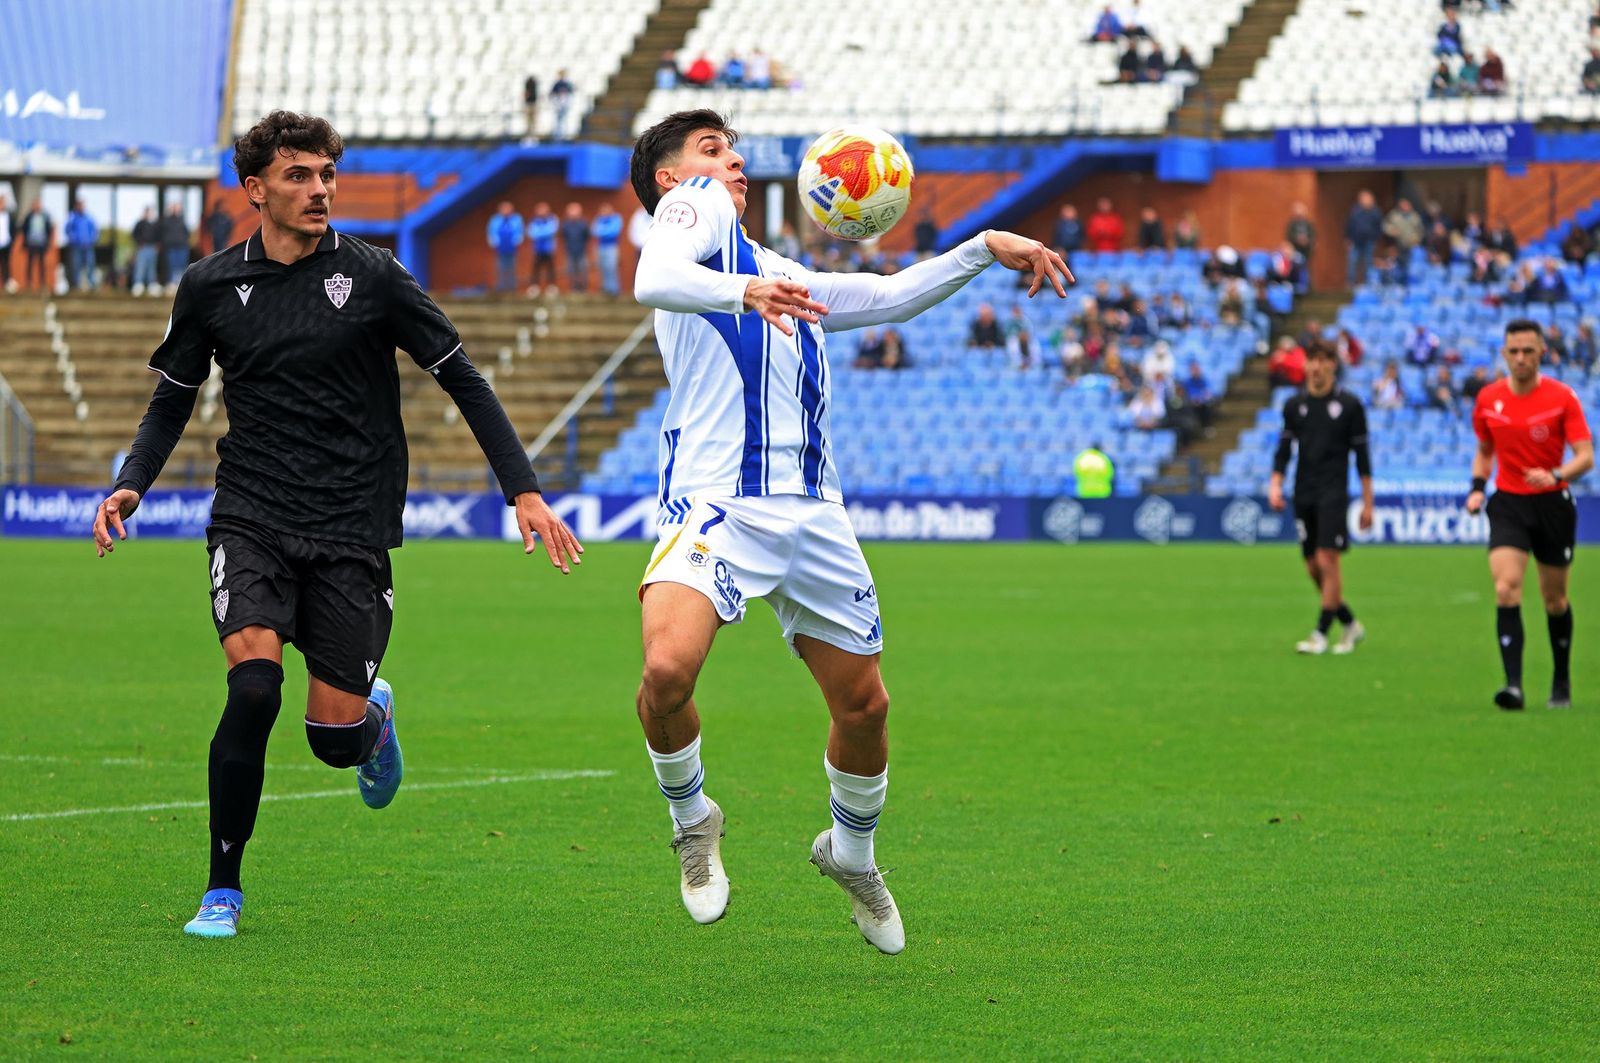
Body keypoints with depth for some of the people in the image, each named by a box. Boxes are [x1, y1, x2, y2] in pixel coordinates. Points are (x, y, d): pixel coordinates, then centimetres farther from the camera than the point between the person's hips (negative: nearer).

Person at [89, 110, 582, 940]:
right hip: (250, 520, 1)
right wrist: (130, 484, 0)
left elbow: (462, 381, 2)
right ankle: (222, 889, -6)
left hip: (352, 530, -1)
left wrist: (524, 490, -4)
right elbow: (174, 397, 16)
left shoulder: (372, 278, -3)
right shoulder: (210, 287, 3)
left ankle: (373, 715, 37)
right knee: (254, 687, -22)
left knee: (335, 736, -4)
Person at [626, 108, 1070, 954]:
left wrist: (985, 248, 23)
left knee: (864, 704, 8)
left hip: (810, 513, 7)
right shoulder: (693, 205, 7)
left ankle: (852, 851, 34)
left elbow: (890, 297, 35)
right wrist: (741, 293, -32)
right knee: (667, 670, -27)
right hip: (715, 502, -7)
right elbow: (653, 281, -14)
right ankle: (691, 815, 1)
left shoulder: (784, 276, 31)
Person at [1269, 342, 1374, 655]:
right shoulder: (1294, 404, 9)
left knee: (1327, 561, -13)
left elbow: (1361, 453, 1)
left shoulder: (1349, 405, -1)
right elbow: (1284, 447, 12)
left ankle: (1321, 634, -8)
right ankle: (1350, 625, 21)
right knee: (1313, 567, 4)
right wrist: (1276, 484, -2)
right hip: (1303, 495, 4)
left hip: (1334, 494, -4)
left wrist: (1367, 503, -1)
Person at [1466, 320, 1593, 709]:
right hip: (1508, 503, 1)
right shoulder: (1488, 400, 1)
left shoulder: (1562, 397, -9)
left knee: (1555, 598, 10)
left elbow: (1586, 456, -13)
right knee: (1506, 589, -19)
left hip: (1553, 504, -1)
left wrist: (1556, 476, -31)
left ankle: (1562, 681, 31)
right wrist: (1477, 487, 1)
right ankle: (1513, 684, -23)